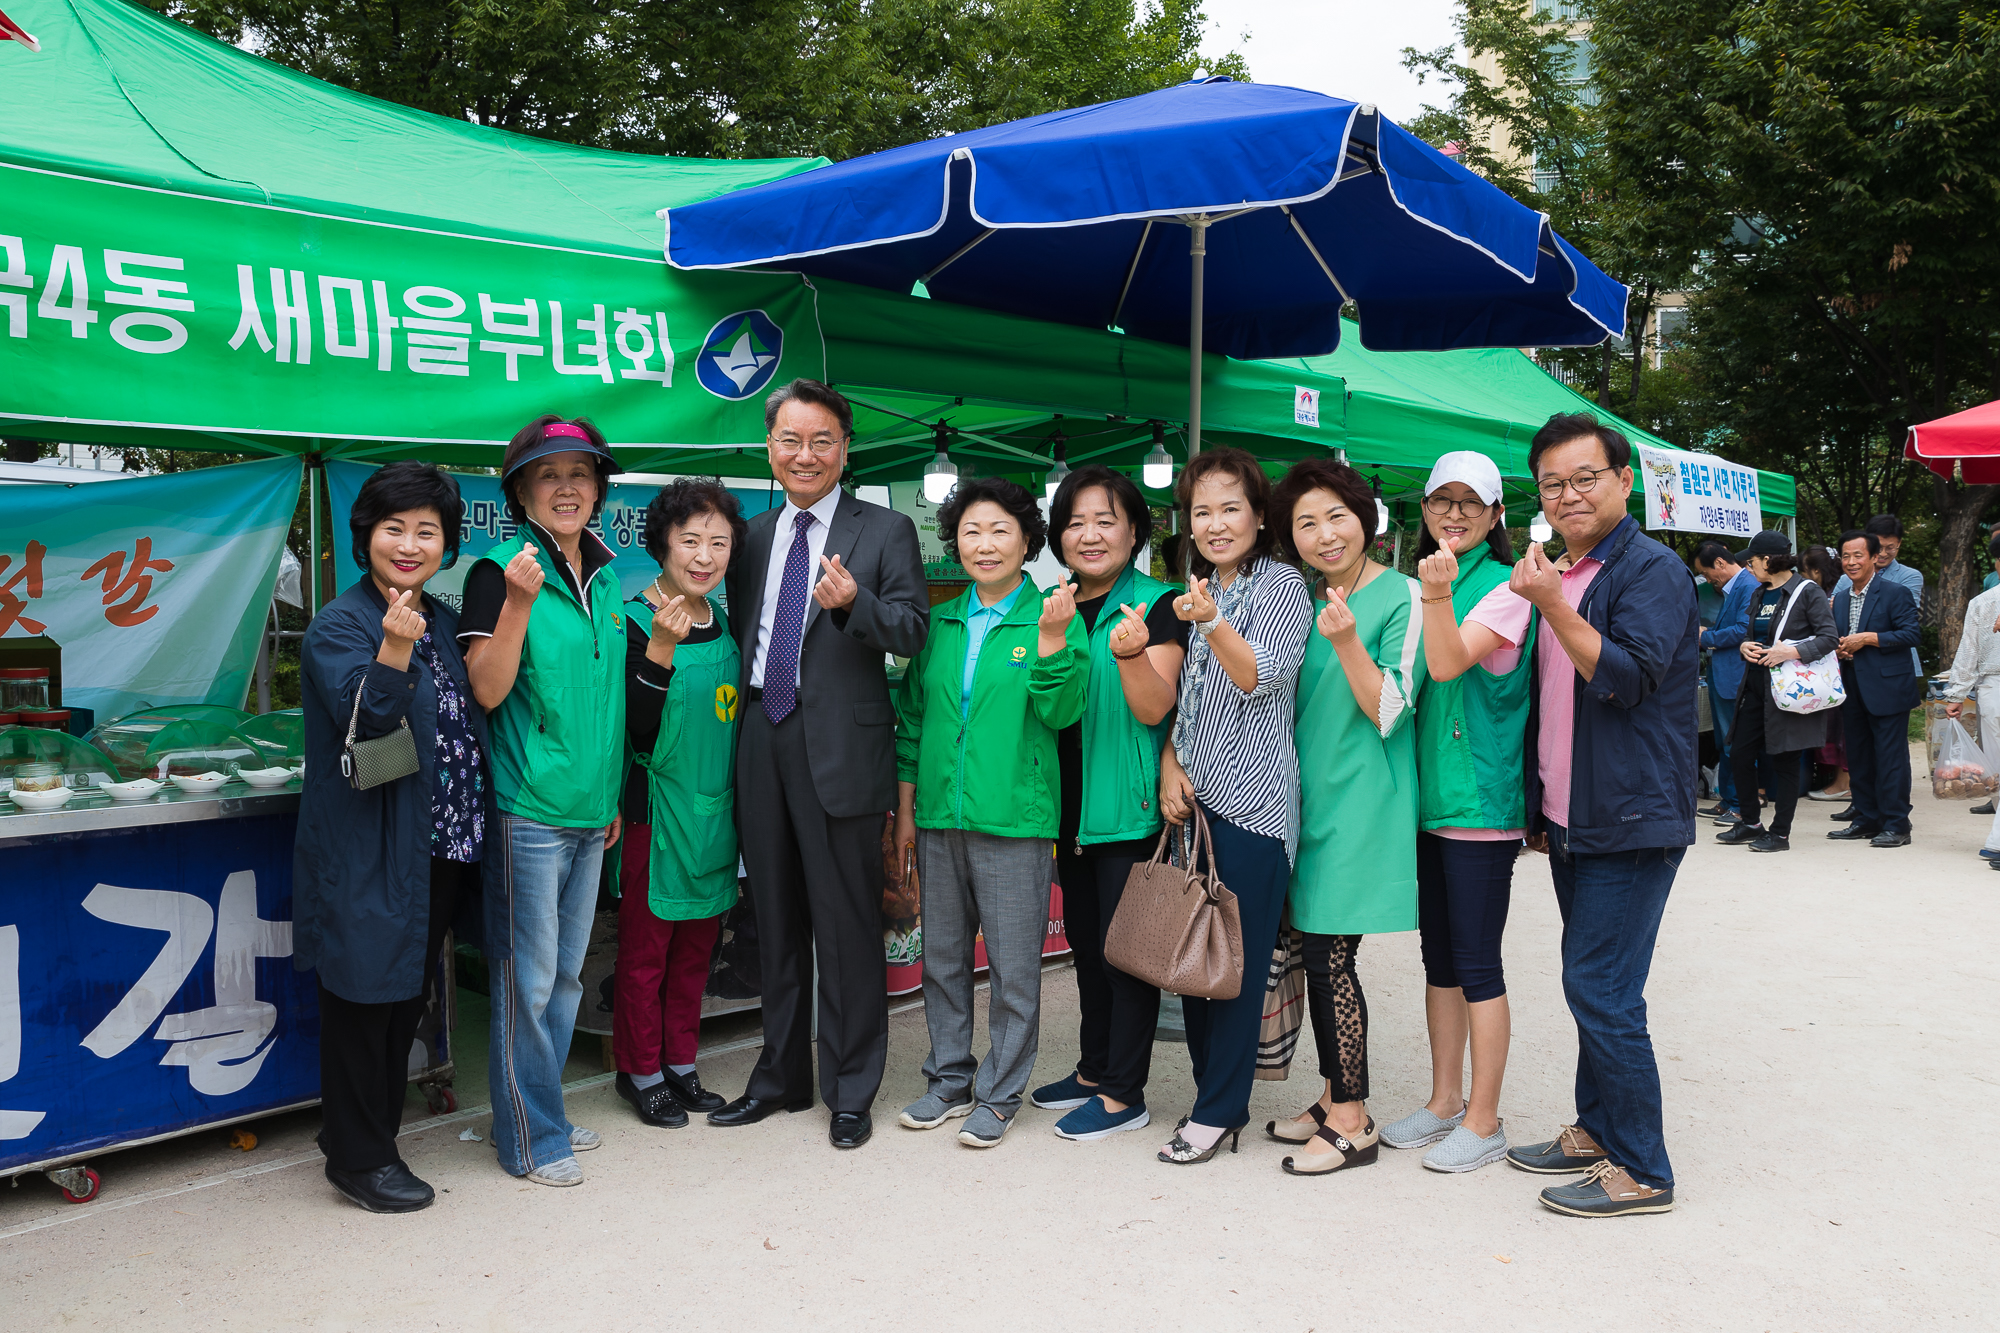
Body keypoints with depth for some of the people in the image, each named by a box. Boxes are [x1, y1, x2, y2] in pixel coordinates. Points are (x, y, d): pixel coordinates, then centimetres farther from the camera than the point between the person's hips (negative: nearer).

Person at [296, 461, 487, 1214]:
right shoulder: (339, 627, -11)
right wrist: (393, 652, -36)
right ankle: (358, 1158, 16)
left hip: (439, 851, 8)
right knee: (366, 999, 2)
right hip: (369, 854, -7)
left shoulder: (443, 622, 12)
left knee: (410, 996, 17)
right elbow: (362, 725, -23)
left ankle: (375, 1132, 32)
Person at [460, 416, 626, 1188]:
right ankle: (530, 1139, 15)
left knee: (567, 975, 16)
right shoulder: (498, 572, -8)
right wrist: (520, 603, -25)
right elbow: (488, 690, -14)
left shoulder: (605, 578, 12)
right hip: (528, 810, -7)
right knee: (528, 980, 1)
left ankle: (544, 1114, 30)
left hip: (590, 810, 7)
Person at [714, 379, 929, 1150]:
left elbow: (914, 629, -9)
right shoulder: (754, 535, 15)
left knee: (847, 925, 1)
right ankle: (781, 1077, 29)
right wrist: (734, 726, 7)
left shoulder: (884, 530, 0)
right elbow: (740, 633, 17)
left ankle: (851, 1091, 15)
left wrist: (853, 602, -27)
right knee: (776, 920, 15)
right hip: (762, 741, 5)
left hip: (840, 746, -5)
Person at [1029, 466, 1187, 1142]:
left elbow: (1153, 709, -17)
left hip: (1131, 807, -7)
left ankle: (1124, 1093, 10)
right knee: (1085, 939, 16)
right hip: (1072, 803, 7)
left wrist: (1131, 654, -33)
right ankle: (1093, 1070, 30)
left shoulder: (1157, 605, -8)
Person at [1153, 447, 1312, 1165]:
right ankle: (1212, 1094, 21)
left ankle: (1219, 1111, 6)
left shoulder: (1282, 584, -3)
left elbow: (1260, 679, -13)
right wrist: (1170, 769, 4)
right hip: (1192, 799, 7)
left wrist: (1213, 623, -28)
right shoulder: (1196, 591, 17)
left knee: (1237, 957, -3)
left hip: (1252, 802, -7)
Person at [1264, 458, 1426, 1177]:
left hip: (1363, 806, -7)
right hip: (1313, 800, 7)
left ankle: (1354, 1122, 6)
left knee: (1331, 956, -6)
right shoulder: (1306, 601, 13)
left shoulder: (1401, 596, -10)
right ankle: (1335, 1098, 25)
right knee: (1320, 955, 11)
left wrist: (1346, 642, -27)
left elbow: (1389, 712, -15)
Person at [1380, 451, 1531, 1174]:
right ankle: (1444, 1102, 26)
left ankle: (1484, 1120, 10)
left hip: (1482, 801, -8)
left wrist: (1437, 594, -34)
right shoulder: (1424, 584, 14)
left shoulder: (1503, 587, -8)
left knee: (1476, 961, -2)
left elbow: (1447, 663, -23)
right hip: (1429, 796, 8)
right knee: (1438, 955, 15)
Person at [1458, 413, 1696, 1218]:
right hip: (1574, 821, 8)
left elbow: (1628, 677, -21)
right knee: (1592, 984, 15)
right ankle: (1596, 1131, 26)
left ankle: (1641, 1170, 3)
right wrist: (1542, 810, 22)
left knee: (1601, 990, -8)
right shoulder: (1561, 577, 16)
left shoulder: (1652, 570, -10)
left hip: (1631, 821, -8)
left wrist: (1553, 607, -25)